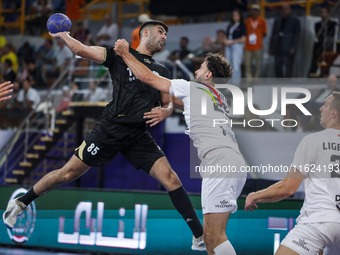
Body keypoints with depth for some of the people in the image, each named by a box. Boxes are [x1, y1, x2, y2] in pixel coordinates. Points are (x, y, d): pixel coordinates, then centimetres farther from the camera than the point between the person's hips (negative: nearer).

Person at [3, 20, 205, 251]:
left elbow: (169, 105, 20)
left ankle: (200, 237, -10)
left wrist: (164, 112, -1)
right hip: (111, 129, -4)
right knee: (68, 174, 1)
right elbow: (81, 50, -1)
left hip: (139, 136, 4)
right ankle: (20, 203, 21)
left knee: (170, 178, -12)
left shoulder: (162, 72, 18)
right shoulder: (120, 55, 3)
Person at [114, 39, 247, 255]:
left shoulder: (191, 88, 8)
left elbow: (147, 77, 15)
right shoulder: (219, 98, 29)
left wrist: (125, 53, 27)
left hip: (220, 162, -9)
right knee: (209, 233, 11)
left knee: (215, 236, -13)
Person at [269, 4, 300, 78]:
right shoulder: (277, 21, 18)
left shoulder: (295, 21, 5)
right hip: (278, 49, 5)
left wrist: (293, 48, -12)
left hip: (288, 50, -5)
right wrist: (271, 48, 12)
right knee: (278, 68, 1)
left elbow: (297, 36, -1)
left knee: (288, 69, -9)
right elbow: (273, 35, 19)